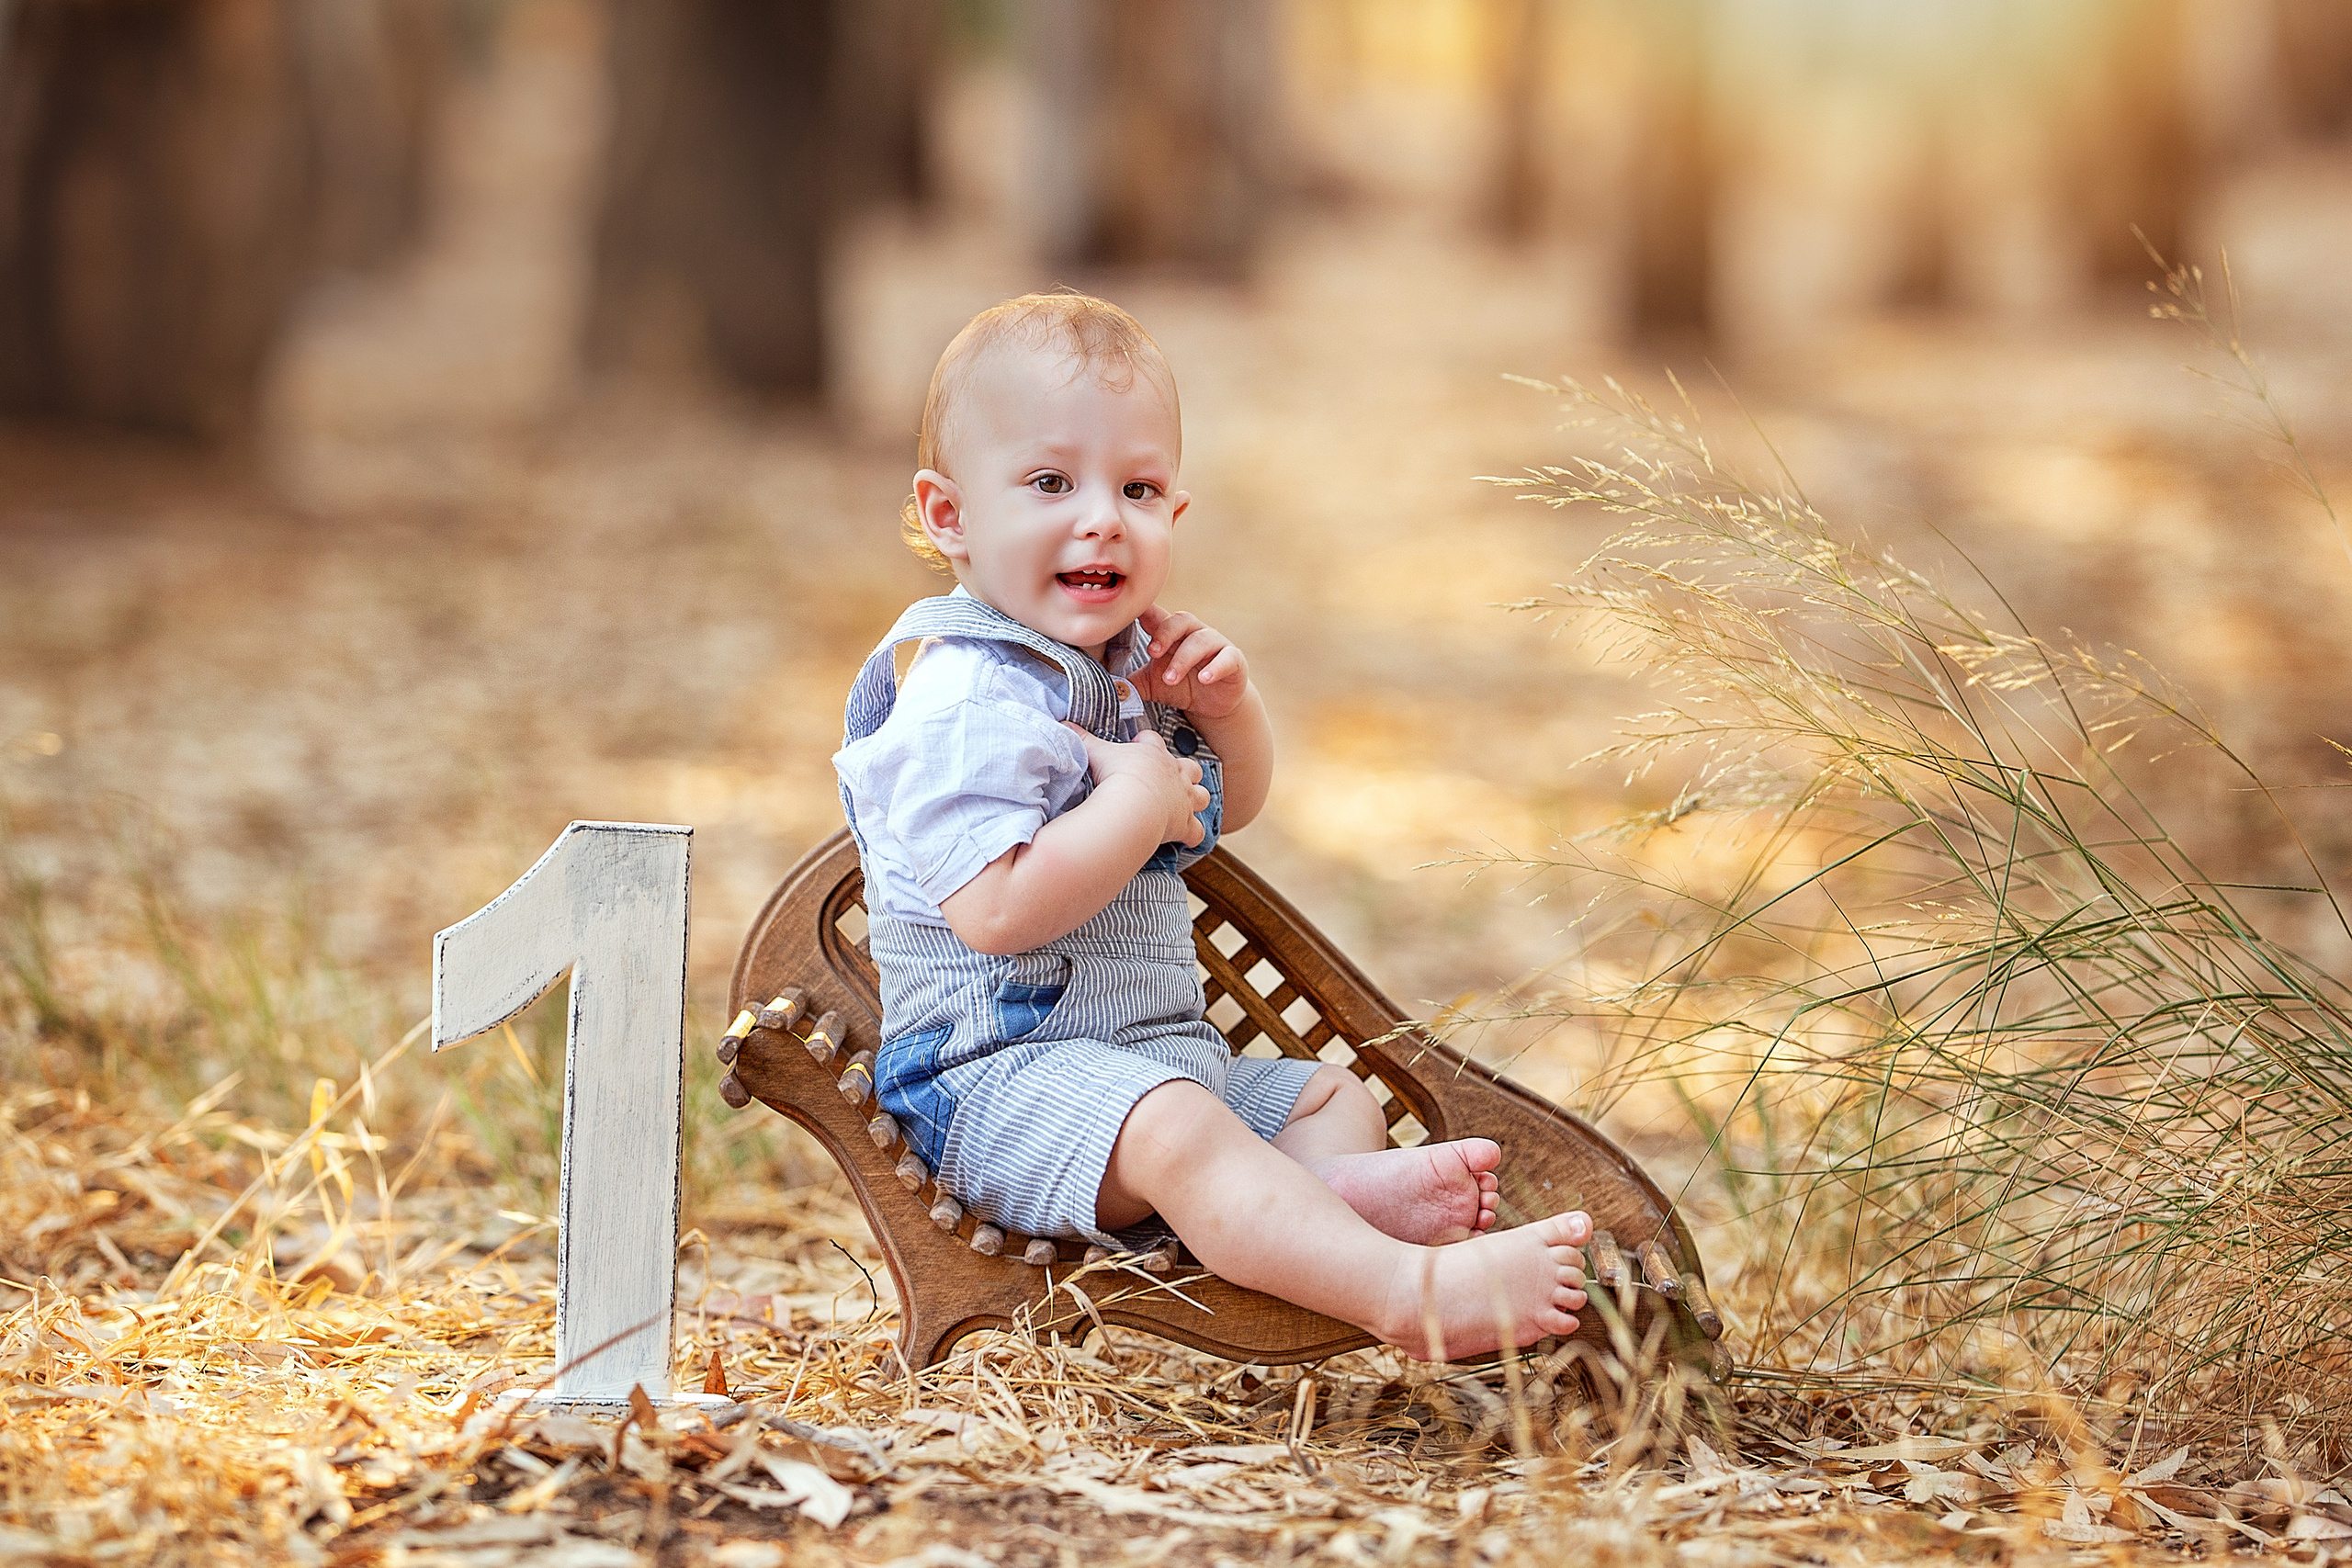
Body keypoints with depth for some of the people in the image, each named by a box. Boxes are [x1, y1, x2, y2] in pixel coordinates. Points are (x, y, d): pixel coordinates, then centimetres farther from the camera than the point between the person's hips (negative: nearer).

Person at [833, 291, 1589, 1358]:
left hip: (1166, 1052, 11)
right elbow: (995, 912, -29)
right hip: (1001, 1069, -11)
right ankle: (1414, 1295, -52)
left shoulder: (1124, 662, 12)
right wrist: (1136, 804, -23)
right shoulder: (970, 699, -18)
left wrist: (1228, 706, 5)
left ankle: (1334, 1187, -24)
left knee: (1335, 1094, 13)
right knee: (1172, 1128, -35)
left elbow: (1229, 806, 27)